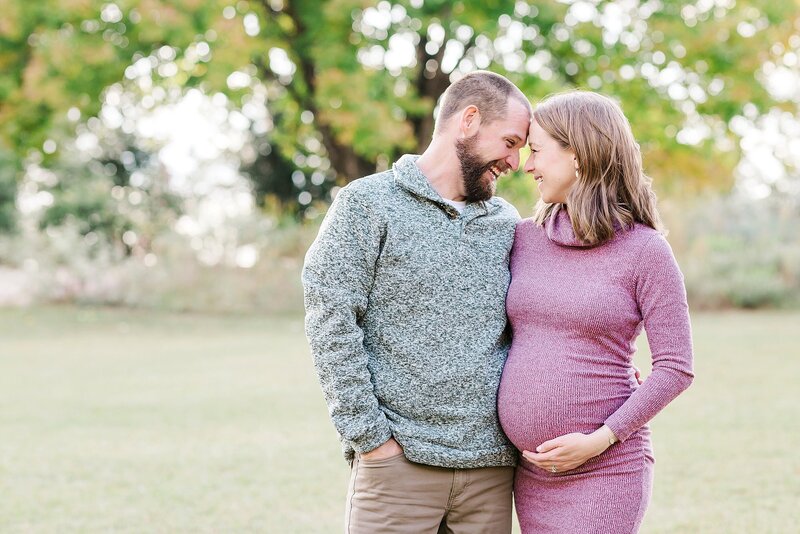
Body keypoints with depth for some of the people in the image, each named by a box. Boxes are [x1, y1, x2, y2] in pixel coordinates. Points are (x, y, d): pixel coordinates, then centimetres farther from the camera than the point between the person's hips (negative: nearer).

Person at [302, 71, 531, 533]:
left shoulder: (506, 222, 15)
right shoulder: (367, 203, 0)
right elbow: (331, 326, -6)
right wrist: (370, 436, -10)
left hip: (491, 467, 4)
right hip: (397, 460, -4)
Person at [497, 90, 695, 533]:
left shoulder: (644, 249, -7)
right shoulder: (525, 238, 7)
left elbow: (676, 368, -8)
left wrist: (600, 439, -15)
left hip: (605, 469, -5)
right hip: (531, 472, 5)